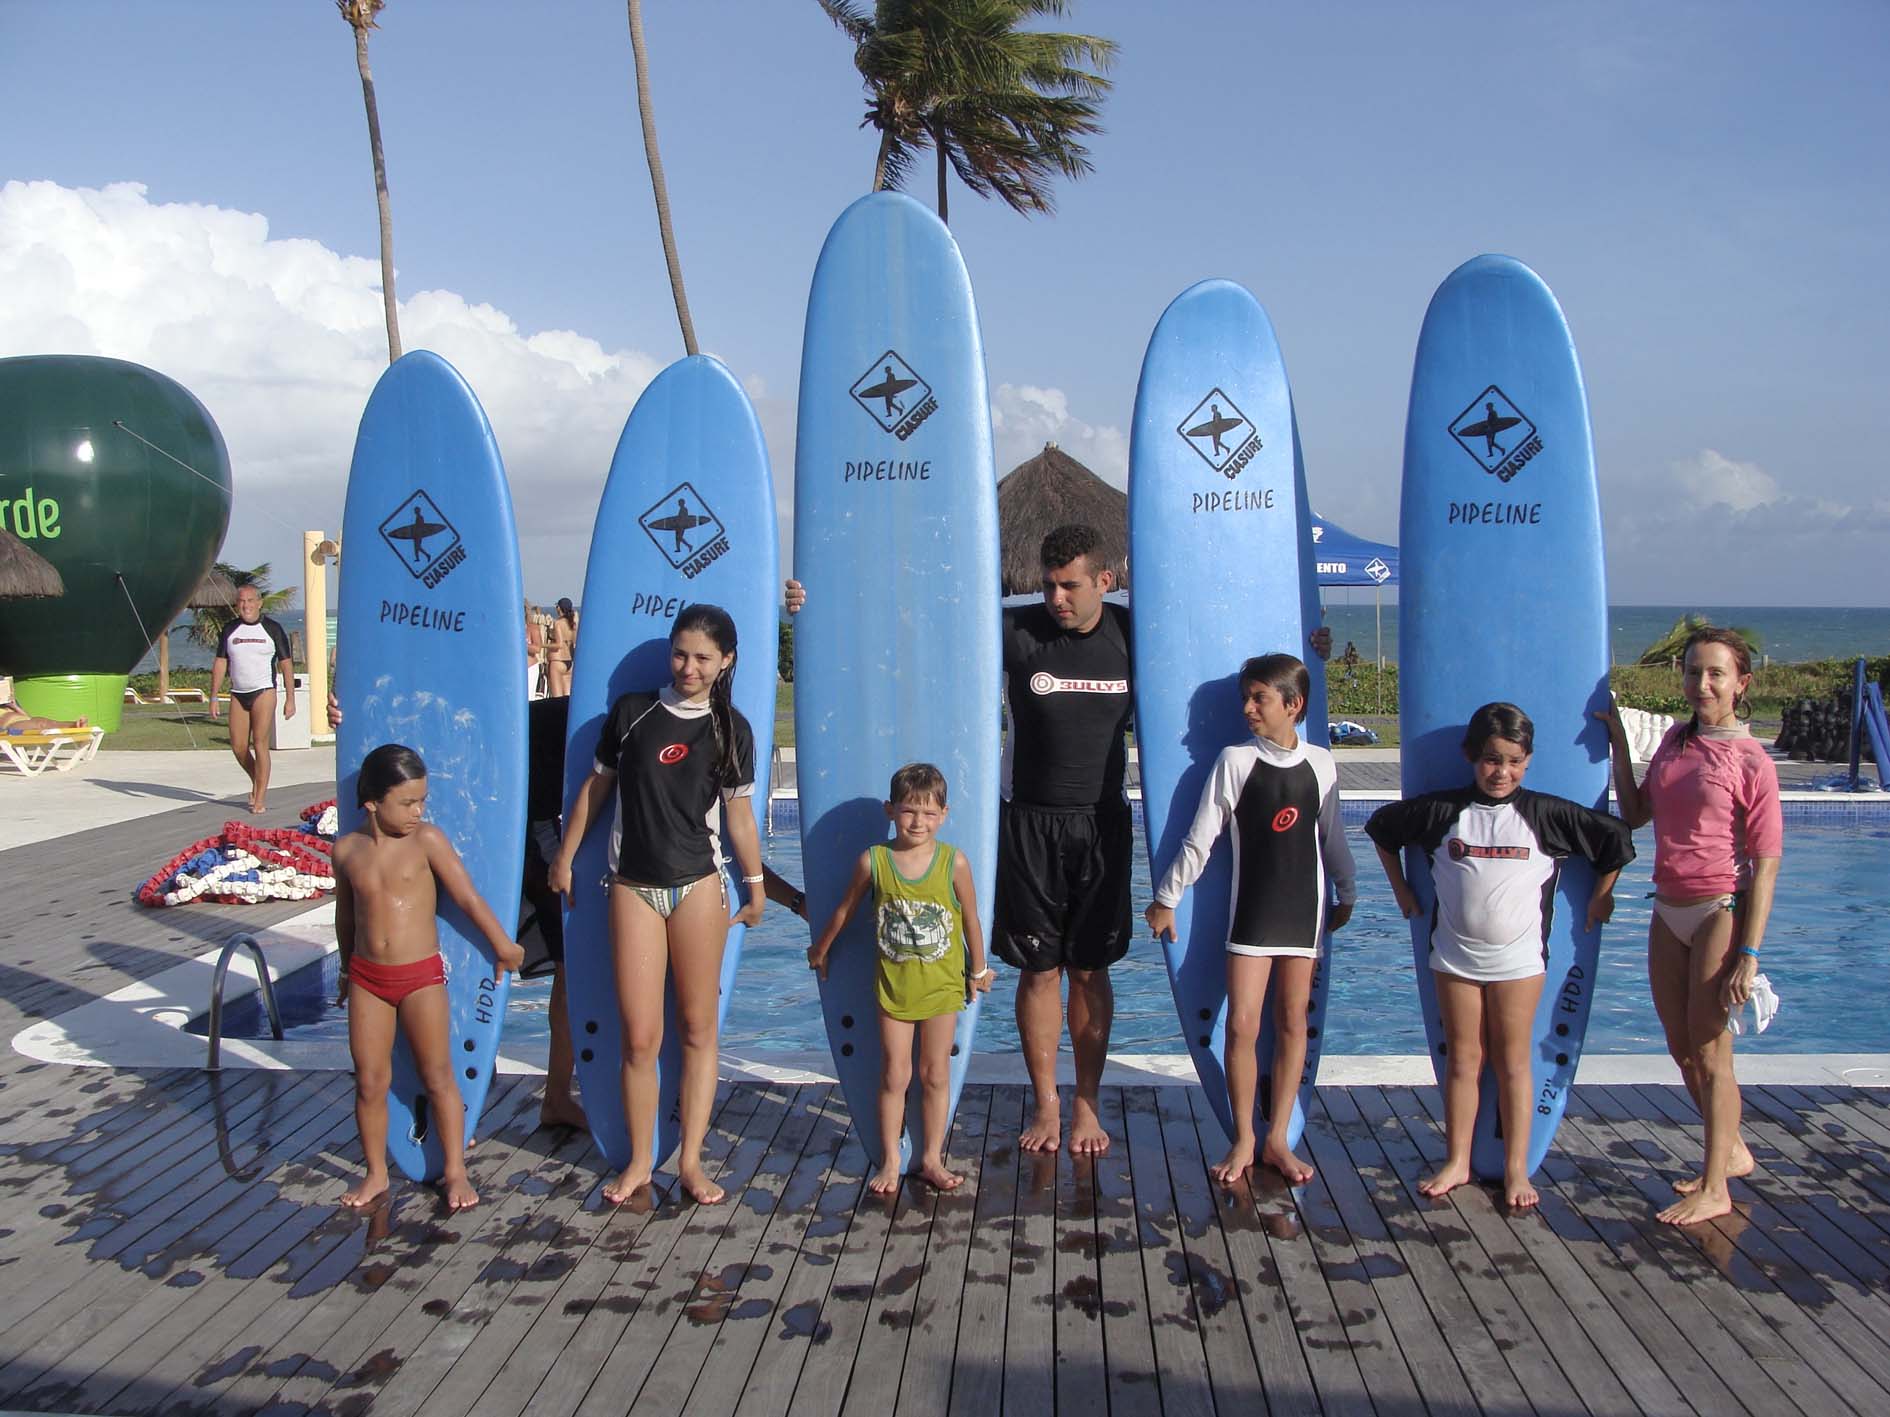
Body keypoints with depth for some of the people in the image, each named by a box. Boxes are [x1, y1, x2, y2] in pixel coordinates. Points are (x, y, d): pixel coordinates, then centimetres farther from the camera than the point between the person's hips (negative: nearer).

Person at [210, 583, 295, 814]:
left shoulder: (272, 628, 0)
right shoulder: (230, 629, 9)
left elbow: (286, 664, 1)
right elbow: (220, 663, 10)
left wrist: (290, 698, -5)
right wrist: (214, 697, 3)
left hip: (264, 692, -4)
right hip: (238, 694, 4)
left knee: (260, 744, -11)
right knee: (238, 747, 3)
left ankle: (259, 799, -6)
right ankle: (257, 782, 29)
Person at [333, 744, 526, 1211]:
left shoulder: (426, 840, -8)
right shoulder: (347, 849, 1)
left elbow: (467, 896, -4)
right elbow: (346, 913, 16)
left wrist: (503, 945, 1)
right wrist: (347, 969, 25)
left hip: (421, 976, -3)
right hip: (367, 978, 3)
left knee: (438, 1077, 5)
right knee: (370, 1082, 8)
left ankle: (455, 1171, 17)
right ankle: (375, 1173, 24)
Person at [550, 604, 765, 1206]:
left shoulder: (731, 729, 3)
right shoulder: (632, 711, 2)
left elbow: (739, 812, 8)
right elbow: (596, 786, 11)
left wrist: (755, 884, 10)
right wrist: (564, 858, 15)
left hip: (699, 885, 0)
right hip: (633, 887, 0)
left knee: (698, 1028, 5)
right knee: (640, 1036, 0)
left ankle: (691, 1160, 16)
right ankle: (639, 1161, 16)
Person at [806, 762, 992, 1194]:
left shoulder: (954, 863, -11)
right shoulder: (873, 861, -10)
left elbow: (971, 919, 1)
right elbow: (845, 910, 6)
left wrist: (978, 970, 10)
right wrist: (820, 950, 18)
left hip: (942, 985, 0)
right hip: (893, 985, 0)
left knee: (936, 1074, 8)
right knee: (894, 1075, 6)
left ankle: (932, 1158, 21)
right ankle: (890, 1161, 17)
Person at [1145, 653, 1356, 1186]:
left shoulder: (1321, 763, 1)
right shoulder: (1235, 761, -7)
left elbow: (1331, 837, 14)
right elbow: (1199, 839, -3)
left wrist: (1347, 895, 22)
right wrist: (1166, 898, 0)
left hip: (1304, 911, 2)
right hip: (1250, 912, -2)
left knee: (1292, 1024, 7)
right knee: (1242, 1025, -5)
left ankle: (1277, 1139, 18)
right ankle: (1243, 1140, 11)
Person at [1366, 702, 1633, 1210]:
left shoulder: (1546, 814, -5)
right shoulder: (1441, 810, -3)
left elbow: (1616, 837, 4)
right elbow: (1382, 827, 13)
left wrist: (1601, 897, 9)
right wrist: (1402, 890, 15)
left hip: (1518, 958, -1)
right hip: (1455, 955, 1)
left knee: (1512, 1062, 3)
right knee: (1462, 1059, 7)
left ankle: (1516, 1169, 12)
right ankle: (1457, 1162, 17)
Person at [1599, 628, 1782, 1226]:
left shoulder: (1751, 761, -12)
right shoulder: (1676, 741, 8)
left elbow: (1765, 865, -13)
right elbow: (1634, 814, 15)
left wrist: (1748, 954, -17)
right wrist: (1619, 742, 9)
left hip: (1720, 912, -7)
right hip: (1669, 911, 7)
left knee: (1709, 1051, 1)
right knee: (1682, 1050, 15)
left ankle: (1714, 1189, 14)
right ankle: (1731, 1151, 36)